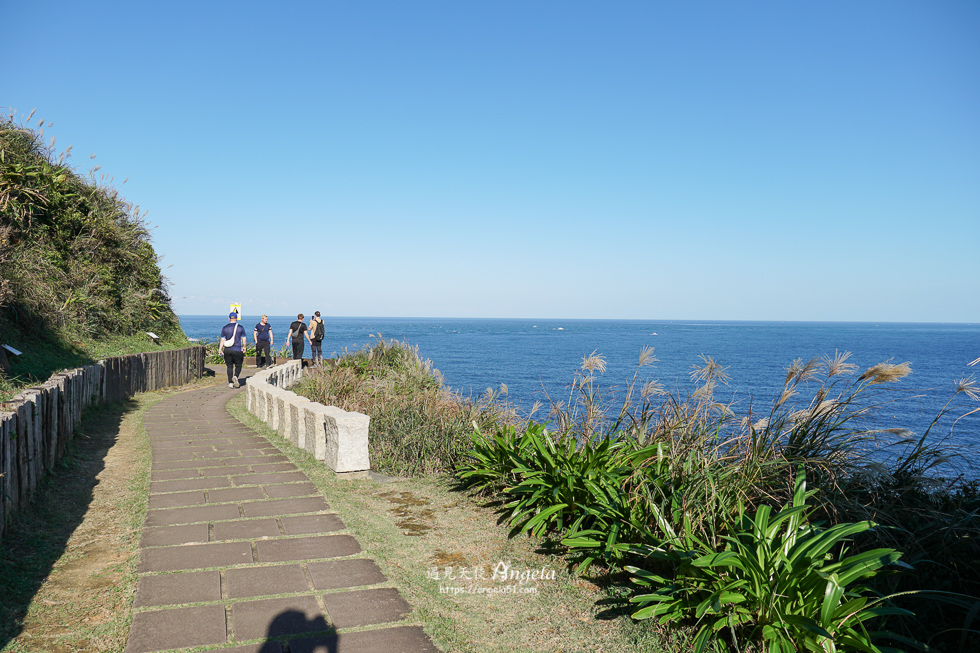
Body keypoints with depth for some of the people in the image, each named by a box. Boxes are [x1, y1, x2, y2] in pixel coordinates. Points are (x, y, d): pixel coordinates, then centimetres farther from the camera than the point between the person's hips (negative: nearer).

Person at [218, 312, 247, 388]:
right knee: (238, 365, 9)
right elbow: (244, 339, 5)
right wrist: (244, 347, 20)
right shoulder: (241, 327, 0)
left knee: (229, 366, 9)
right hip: (237, 350, -2)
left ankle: (230, 382, 5)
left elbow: (222, 340, 1)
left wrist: (220, 349, 7)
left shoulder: (225, 328, 3)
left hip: (227, 350, 2)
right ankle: (235, 376, -18)